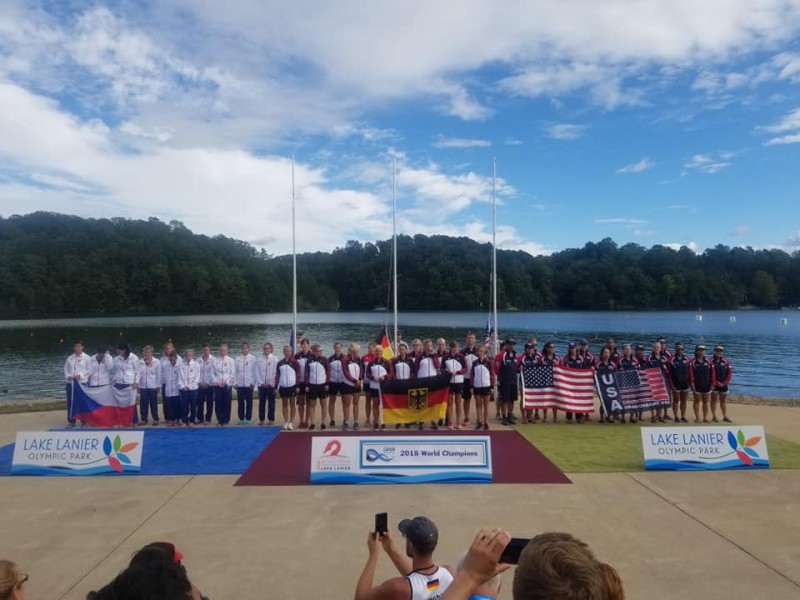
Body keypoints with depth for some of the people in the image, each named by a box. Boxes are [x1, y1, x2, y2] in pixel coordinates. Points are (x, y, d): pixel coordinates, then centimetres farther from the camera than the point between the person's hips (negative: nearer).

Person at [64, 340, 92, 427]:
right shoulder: (70, 358, 10)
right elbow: (66, 368, 12)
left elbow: (89, 370, -3)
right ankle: (71, 421, 16)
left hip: (82, 382, -3)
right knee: (70, 402, 5)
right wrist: (67, 376, -6)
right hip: (71, 382, 3)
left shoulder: (87, 357, -1)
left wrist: (80, 375, -14)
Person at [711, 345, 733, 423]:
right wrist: (716, 382, -13)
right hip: (714, 384, -4)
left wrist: (725, 382, -6)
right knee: (714, 400, 3)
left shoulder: (726, 361, 4)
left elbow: (730, 373, 3)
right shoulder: (711, 361, -7)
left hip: (724, 384, 4)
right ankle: (714, 416, 7)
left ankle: (725, 416, 19)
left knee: (723, 401, 12)